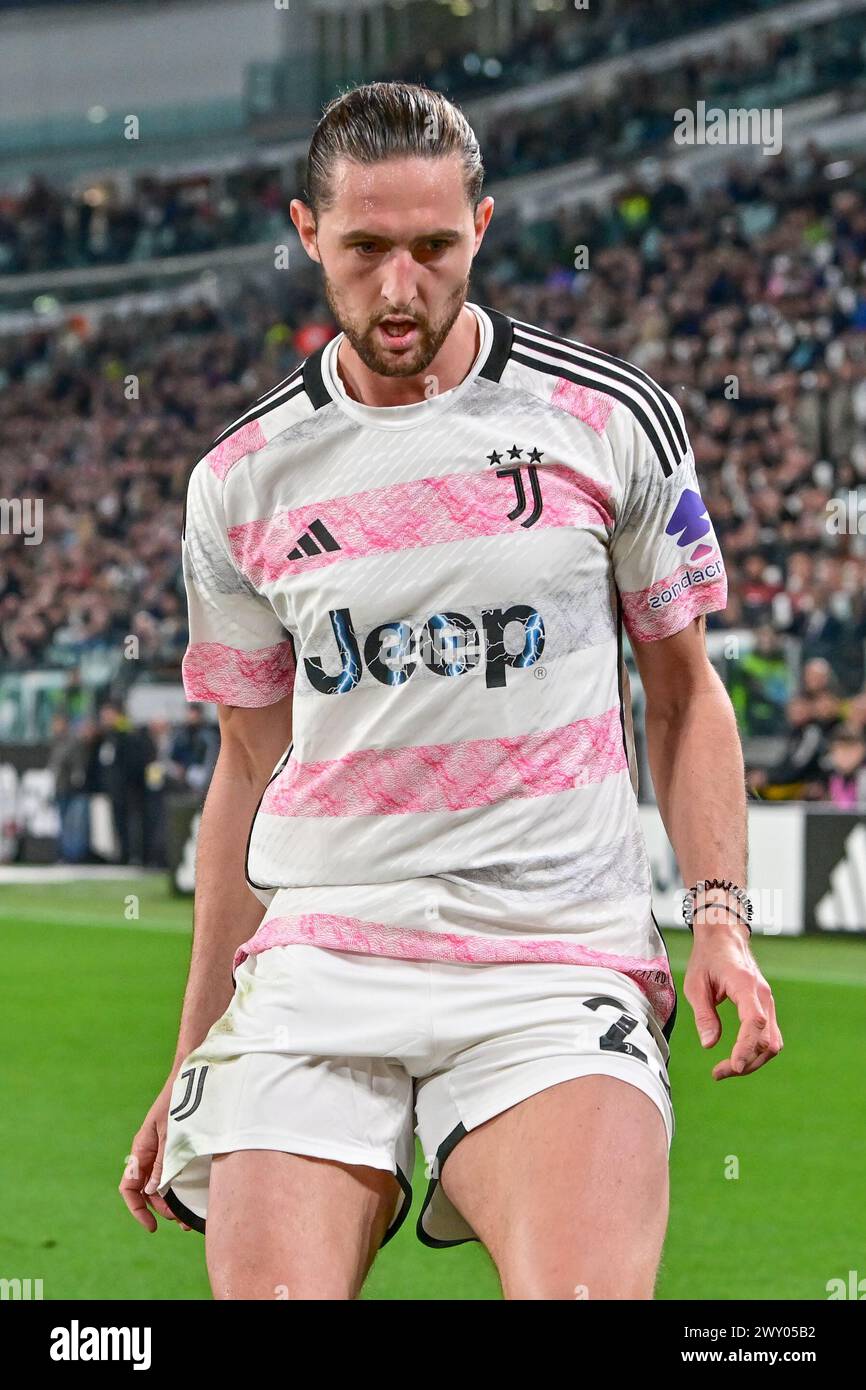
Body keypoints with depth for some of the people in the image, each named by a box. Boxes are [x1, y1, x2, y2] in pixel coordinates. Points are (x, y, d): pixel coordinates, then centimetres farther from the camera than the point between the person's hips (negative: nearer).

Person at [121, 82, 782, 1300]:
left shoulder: (615, 420, 4)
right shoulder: (241, 483, 10)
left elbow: (683, 692, 13)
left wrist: (720, 919, -1)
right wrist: (193, 1060, 17)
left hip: (561, 959, -2)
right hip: (318, 959, 2)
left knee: (586, 1290, -26)